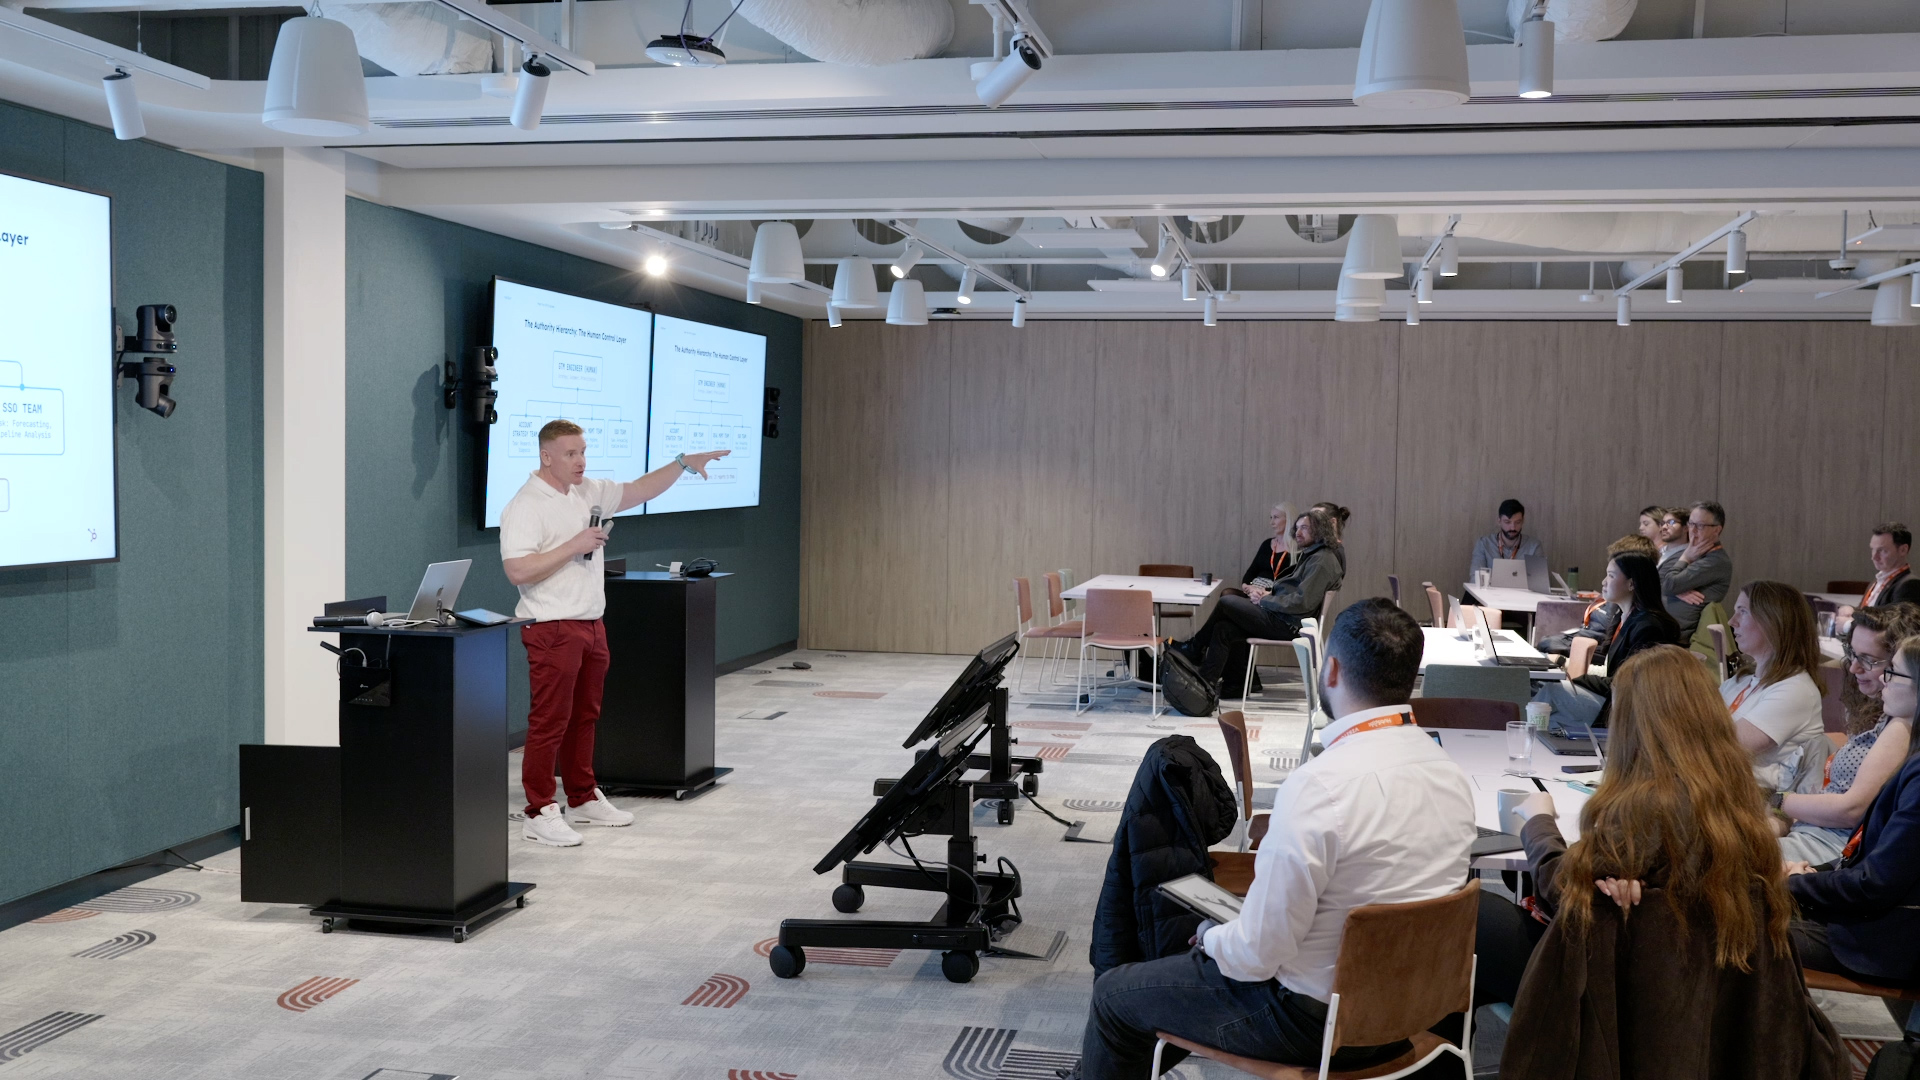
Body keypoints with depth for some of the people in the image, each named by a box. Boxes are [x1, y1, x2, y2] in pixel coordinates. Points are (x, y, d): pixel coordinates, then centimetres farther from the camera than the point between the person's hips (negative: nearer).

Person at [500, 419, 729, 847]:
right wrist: (574, 546, -20)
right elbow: (518, 570, -22)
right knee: (549, 722, -5)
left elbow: (639, 491, 21)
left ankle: (583, 798, 28)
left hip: (591, 625, 8)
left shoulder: (588, 492, 12)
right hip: (552, 630, -8)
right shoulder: (525, 506, -13)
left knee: (584, 717, 16)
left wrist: (683, 463, 12)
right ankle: (540, 813, 2)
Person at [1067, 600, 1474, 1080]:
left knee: (1114, 993, 13)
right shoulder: (1452, 772, -5)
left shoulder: (1318, 787, -30)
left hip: (1315, 1022, -8)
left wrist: (1210, 937, -1)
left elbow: (1257, 952, -24)